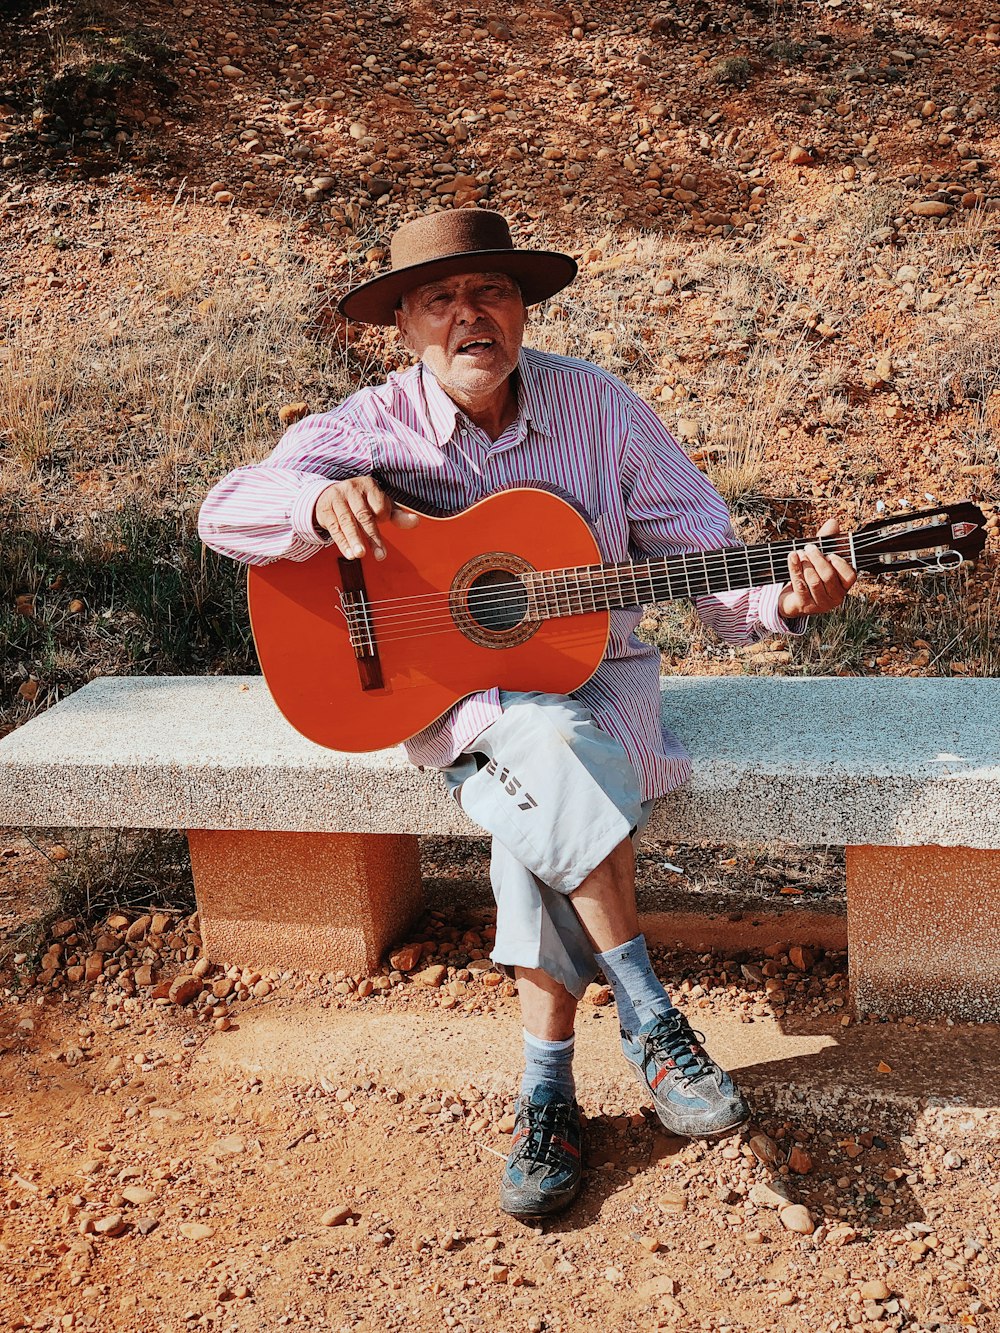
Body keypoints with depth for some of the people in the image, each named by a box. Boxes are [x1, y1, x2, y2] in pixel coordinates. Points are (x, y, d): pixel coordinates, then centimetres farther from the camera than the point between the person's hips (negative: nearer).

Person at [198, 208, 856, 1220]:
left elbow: (702, 553, -2)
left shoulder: (596, 404, -3)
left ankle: (547, 1088, -16)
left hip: (590, 670, 1)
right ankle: (648, 1018, -20)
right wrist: (324, 499, -36)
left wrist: (780, 600, -22)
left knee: (535, 810, -31)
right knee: (553, 751, -34)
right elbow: (226, 510, -15)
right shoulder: (372, 430, -6)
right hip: (449, 691, 0)